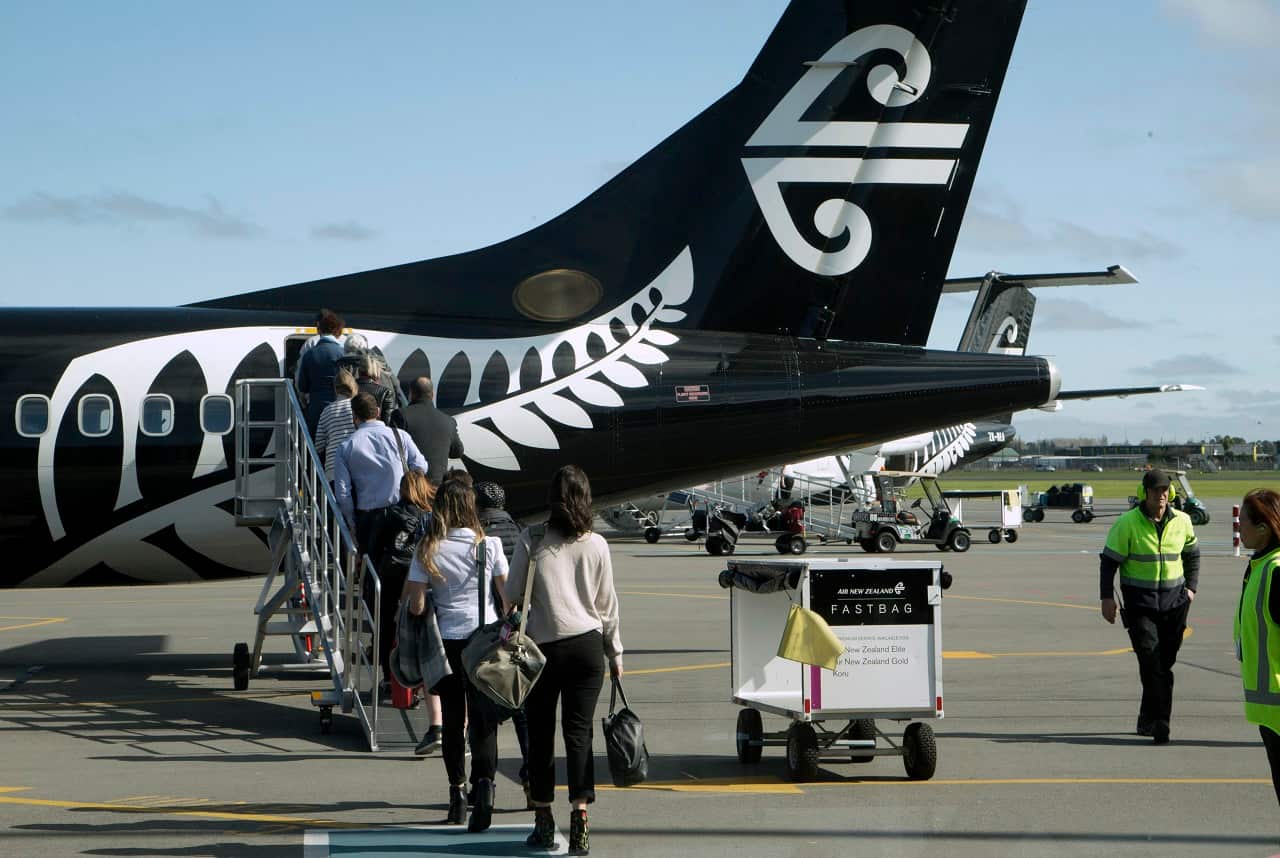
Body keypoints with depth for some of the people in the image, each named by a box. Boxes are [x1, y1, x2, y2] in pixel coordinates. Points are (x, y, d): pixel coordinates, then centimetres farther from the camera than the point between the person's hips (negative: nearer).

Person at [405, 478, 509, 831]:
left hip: (446, 641, 1)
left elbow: (416, 604, -5)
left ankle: (457, 795, 21)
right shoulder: (489, 545, -2)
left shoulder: (427, 551, -3)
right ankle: (484, 782, -24)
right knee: (483, 717, -2)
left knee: (453, 719, 13)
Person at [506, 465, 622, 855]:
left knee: (541, 733, 8)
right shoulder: (596, 545, 0)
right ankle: (579, 816, -8)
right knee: (579, 731, 2)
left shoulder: (531, 541, -6)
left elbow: (513, 596, -2)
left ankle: (544, 820, 12)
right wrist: (615, 653, 16)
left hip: (543, 645, -1)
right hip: (587, 644, 1)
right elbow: (607, 604, 7)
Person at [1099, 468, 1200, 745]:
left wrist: (1191, 587, 10)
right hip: (1139, 601, -4)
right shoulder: (1127, 524, -7)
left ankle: (1149, 718, 20)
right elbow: (1109, 561, -3)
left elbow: (1192, 554, 21)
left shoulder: (1181, 522, 5)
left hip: (1173, 600, 4)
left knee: (1164, 661, 7)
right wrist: (1107, 597, -10)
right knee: (1149, 657, -16)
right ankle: (1158, 721, -18)